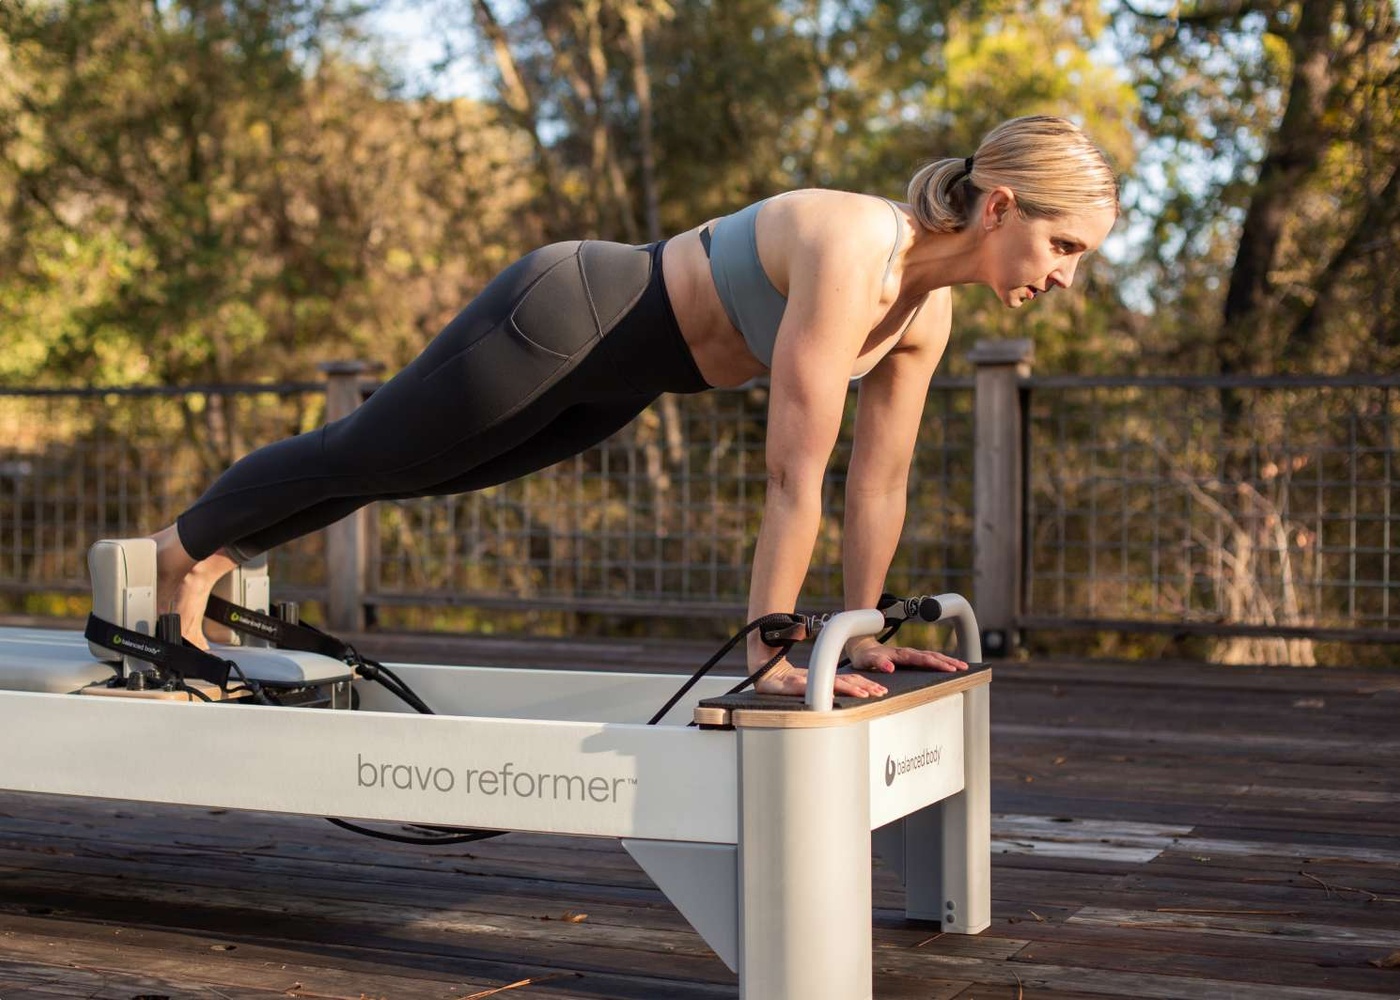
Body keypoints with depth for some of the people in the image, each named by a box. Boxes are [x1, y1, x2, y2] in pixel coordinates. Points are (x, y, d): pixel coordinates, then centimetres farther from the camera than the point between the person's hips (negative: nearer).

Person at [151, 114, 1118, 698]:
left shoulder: (929, 311, -8)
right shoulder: (850, 253, -35)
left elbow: (881, 480, 1)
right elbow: (796, 475, -34)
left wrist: (862, 629, 4)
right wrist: (767, 652, -29)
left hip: (614, 377, 8)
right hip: (560, 318, -8)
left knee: (408, 472, 26)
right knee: (364, 455, 13)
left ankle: (216, 556, 48)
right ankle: (181, 546, 40)